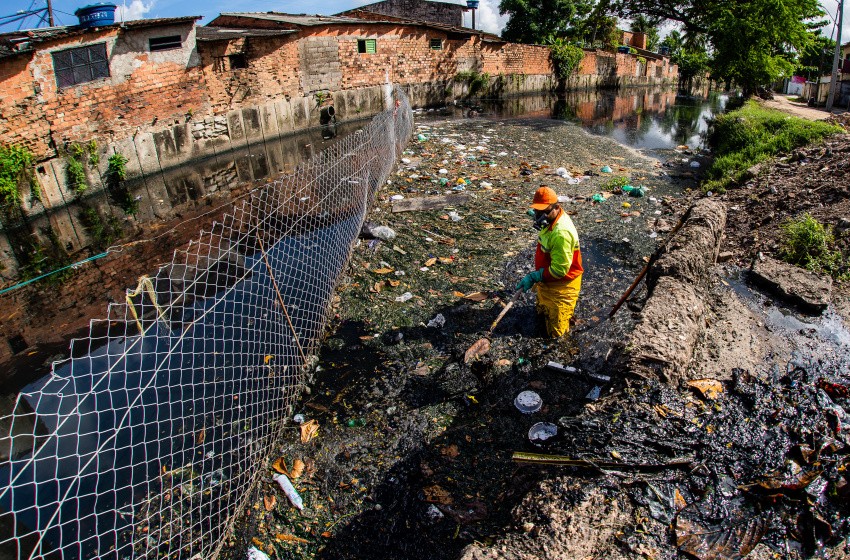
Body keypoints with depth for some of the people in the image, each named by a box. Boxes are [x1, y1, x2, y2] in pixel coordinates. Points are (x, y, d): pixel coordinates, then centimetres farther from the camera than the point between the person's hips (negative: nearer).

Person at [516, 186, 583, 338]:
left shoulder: (561, 233, -36)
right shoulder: (551, 219, -5)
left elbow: (559, 270, -33)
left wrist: (533, 277, -27)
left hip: (560, 286, -9)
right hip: (546, 280, 9)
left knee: (556, 332, 8)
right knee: (542, 313, 32)